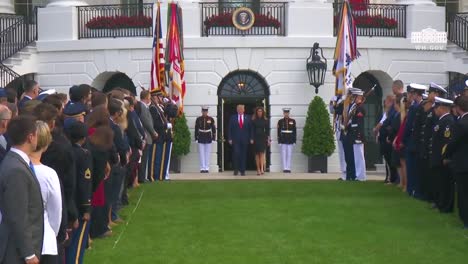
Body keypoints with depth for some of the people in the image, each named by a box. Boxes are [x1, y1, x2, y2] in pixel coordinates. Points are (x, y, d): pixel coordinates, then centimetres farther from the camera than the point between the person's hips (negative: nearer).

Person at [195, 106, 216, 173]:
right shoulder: (198, 119, 2)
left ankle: (207, 168, 7)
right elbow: (196, 129, 6)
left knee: (208, 153, 3)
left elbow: (213, 129, 4)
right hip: (201, 139, 0)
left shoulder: (211, 119, 0)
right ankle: (202, 168, 2)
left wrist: (213, 138, 0)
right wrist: (196, 138, 2)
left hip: (208, 139, 0)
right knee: (201, 154, -1)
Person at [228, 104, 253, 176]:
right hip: (235, 140, -1)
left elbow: (250, 129, 7)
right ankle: (236, 169, 4)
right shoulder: (233, 118, 5)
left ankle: (242, 171, 9)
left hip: (244, 140, 1)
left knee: (243, 155, 3)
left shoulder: (248, 118, 7)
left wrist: (251, 138, 0)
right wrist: (230, 139, -4)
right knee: (236, 153, -11)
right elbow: (230, 129, 3)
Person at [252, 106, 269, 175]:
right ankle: (258, 170, 7)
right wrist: (252, 139, -6)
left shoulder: (265, 120, 5)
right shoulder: (254, 120, 3)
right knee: (257, 154, 3)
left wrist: (268, 139, 1)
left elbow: (267, 130, 5)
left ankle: (262, 169, -22)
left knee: (262, 153, -12)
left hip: (263, 138, -1)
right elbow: (252, 130, 1)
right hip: (256, 138, 1)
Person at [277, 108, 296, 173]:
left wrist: (294, 141, 1)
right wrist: (279, 141, -3)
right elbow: (279, 132, 2)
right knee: (284, 154, -1)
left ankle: (288, 168, 4)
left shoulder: (293, 121, 5)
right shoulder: (280, 121, 3)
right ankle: (285, 168, 2)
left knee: (289, 154, 1)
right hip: (283, 140, -1)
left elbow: (294, 131, 6)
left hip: (290, 140, 1)